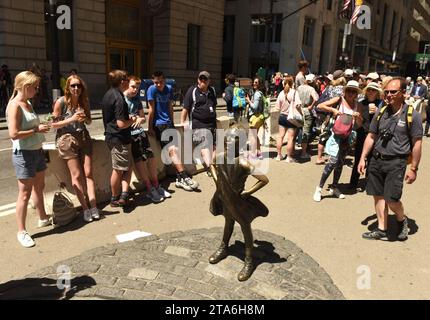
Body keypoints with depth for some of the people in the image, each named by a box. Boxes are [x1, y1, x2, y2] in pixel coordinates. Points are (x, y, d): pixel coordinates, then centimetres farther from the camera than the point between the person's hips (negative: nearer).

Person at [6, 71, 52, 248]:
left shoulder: (28, 103, 9)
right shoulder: (14, 106, -17)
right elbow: (14, 134, -25)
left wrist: (42, 127, 8)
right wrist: (37, 129, -19)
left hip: (37, 152, 9)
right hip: (24, 154, -9)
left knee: (39, 187, 22)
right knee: (25, 194, -1)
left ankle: (43, 218, 39)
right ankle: (21, 231, 11)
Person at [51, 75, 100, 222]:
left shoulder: (84, 101, 7)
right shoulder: (61, 102, -7)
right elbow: (54, 124, -7)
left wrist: (85, 118, -6)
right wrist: (71, 119, -17)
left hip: (83, 137, 4)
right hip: (67, 139, -4)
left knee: (88, 173, 0)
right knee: (77, 175, -3)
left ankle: (93, 206, 3)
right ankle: (85, 208, 4)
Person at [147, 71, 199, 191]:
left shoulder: (169, 88, 9)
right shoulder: (152, 89, -8)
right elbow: (151, 110, -9)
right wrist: (150, 128, -8)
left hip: (168, 123, 5)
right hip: (158, 125, -5)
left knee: (174, 150, 0)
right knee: (172, 149, -14)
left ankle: (180, 179, 5)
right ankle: (184, 177, -10)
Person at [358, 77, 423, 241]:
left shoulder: (412, 115, -6)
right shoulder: (381, 113, 8)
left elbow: (417, 143, -5)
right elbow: (371, 137, 13)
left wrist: (413, 169, -7)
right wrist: (363, 158, 9)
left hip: (396, 162, -5)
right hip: (376, 160, 5)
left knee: (391, 199, -7)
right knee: (378, 196, 9)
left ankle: (402, 220, 25)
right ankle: (382, 230, 23)